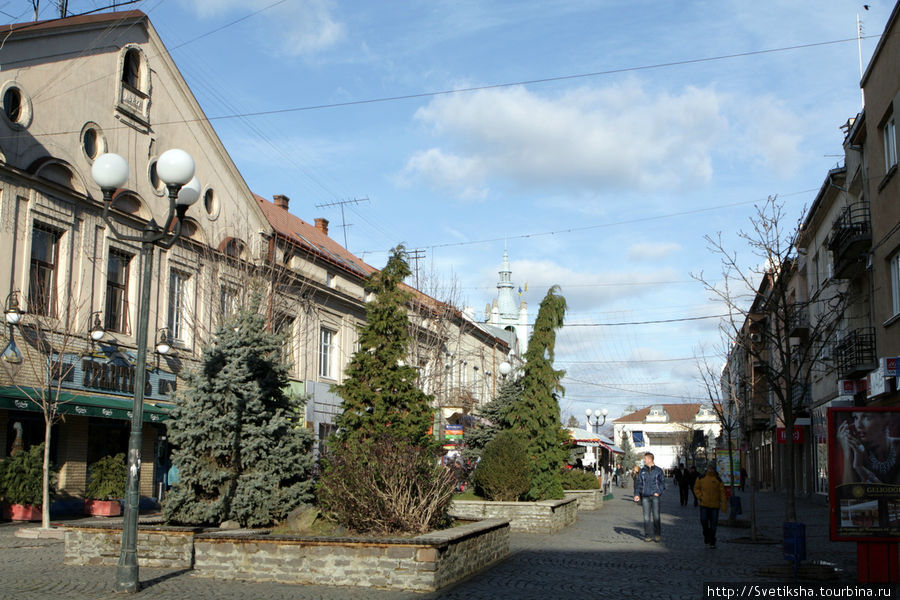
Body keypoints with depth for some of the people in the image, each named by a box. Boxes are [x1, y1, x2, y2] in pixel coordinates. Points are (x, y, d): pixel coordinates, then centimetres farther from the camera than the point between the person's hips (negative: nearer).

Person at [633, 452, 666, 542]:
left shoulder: (658, 470, 4)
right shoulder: (642, 471, 10)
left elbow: (663, 482, 7)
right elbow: (638, 483, 11)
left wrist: (659, 492, -6)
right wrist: (637, 494, -1)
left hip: (655, 496, -2)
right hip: (645, 496, 2)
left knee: (656, 516, -4)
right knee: (646, 517, 0)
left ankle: (657, 535, 7)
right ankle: (647, 535, 5)